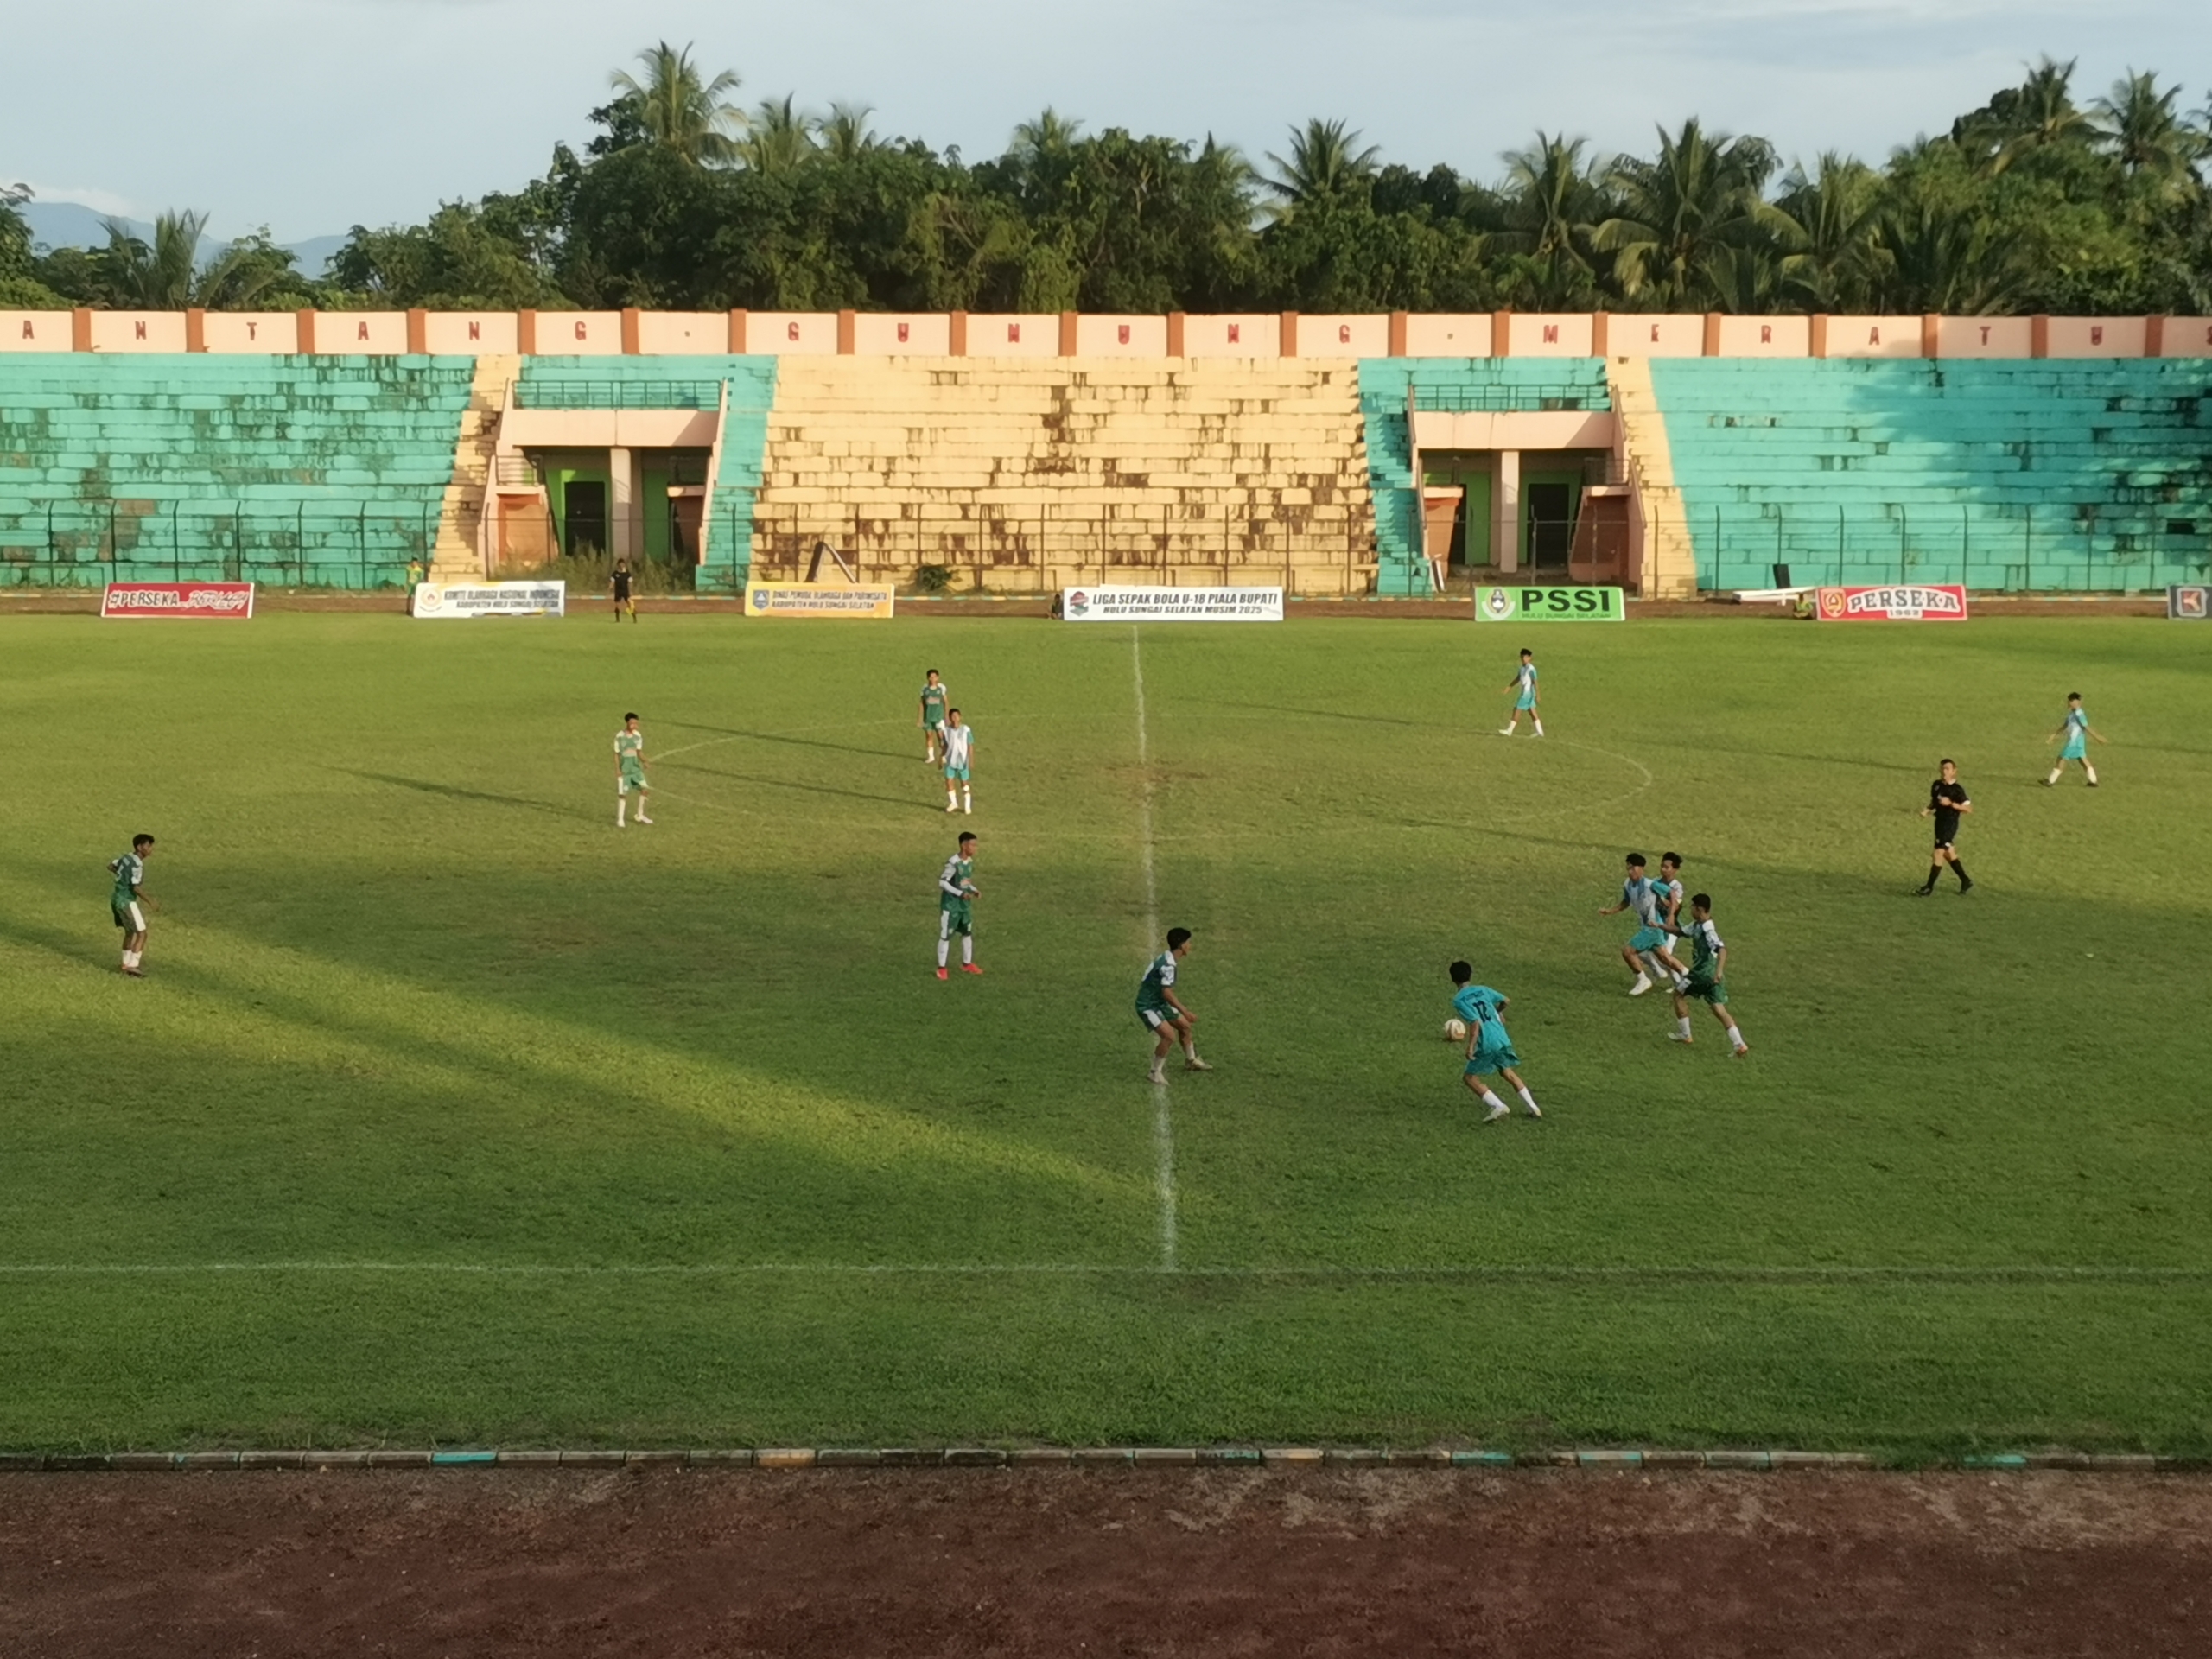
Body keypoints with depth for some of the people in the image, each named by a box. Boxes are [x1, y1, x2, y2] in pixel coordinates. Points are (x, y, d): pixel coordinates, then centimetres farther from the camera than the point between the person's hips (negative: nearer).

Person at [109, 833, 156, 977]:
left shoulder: (127, 857, 5)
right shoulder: (137, 865, -22)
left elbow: (111, 866, 21)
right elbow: (136, 888, -25)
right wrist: (151, 903, -19)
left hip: (117, 899, 9)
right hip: (127, 901, -9)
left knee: (130, 932, 21)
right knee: (141, 933, -4)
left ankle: (126, 964, 27)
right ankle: (133, 966, -6)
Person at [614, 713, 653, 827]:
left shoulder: (638, 735, 0)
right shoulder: (619, 736, -13)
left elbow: (639, 751, 7)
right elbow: (616, 754, -8)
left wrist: (644, 761, -11)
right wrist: (617, 769, -14)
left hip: (636, 768, 5)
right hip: (624, 770, -5)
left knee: (644, 790, 3)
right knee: (623, 794, -2)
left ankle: (640, 816, 21)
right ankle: (619, 820, 11)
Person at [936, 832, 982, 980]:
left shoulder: (970, 861, 4)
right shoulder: (953, 863, -23)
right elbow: (942, 882, -21)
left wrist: (973, 890, -1)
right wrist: (960, 893, -24)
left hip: (965, 904, 8)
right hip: (951, 905, -8)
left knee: (968, 933, 16)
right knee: (945, 935, -1)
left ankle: (967, 964, 31)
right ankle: (941, 968, 6)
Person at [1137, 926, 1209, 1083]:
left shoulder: (1167, 958, 4)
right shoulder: (1168, 964, -27)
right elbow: (1166, 993, -32)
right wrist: (1185, 1012, -33)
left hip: (1159, 1003, 10)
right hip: (1147, 1006, -10)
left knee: (1184, 1025, 19)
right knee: (1169, 1035, -24)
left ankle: (1191, 1061, 40)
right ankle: (1156, 1072, -9)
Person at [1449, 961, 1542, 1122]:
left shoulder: (1458, 1000, -8)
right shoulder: (1482, 990, 10)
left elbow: (1475, 1023, -17)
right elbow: (1506, 1000, 15)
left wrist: (1470, 1046, -14)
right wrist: (1498, 1012, 36)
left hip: (1487, 1045, -7)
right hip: (1502, 1039, 7)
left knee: (1469, 1077, 4)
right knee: (1507, 1073, 25)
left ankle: (1498, 1106, -8)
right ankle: (1533, 1108, 25)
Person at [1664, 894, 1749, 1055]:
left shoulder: (1708, 930, -19)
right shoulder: (1697, 926, 11)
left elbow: (1722, 949, -31)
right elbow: (1681, 932, 29)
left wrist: (1719, 970, -42)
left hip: (1704, 972, -9)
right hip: (1710, 973, 9)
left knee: (1679, 994, 13)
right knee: (1719, 1009, 4)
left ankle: (1683, 1034, 21)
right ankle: (1740, 1045, -7)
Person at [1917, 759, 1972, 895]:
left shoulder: (1957, 789, -15)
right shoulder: (1936, 785, 6)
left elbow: (1968, 808, -15)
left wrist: (1950, 803, -24)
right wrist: (1927, 810, 1)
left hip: (1950, 824, -8)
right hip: (1939, 822, 8)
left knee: (1938, 853, -8)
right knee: (1949, 854, 16)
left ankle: (1929, 887, -2)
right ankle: (1966, 881, 30)